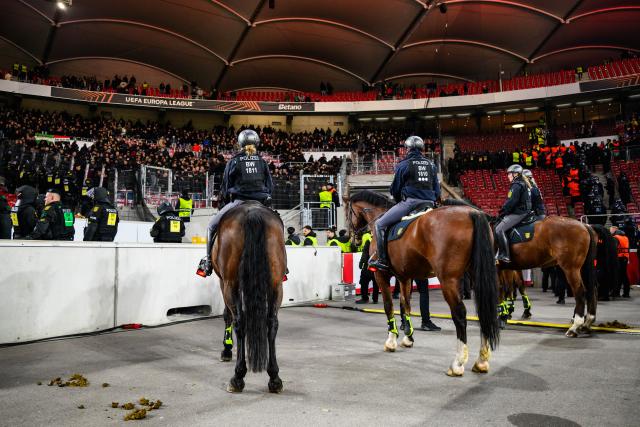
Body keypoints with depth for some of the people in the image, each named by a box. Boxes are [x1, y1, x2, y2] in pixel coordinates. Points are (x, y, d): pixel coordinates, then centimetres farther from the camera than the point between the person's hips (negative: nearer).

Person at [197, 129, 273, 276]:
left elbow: (226, 186, 7)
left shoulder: (234, 161, 3)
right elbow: (270, 186, 12)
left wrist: (226, 201, 20)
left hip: (239, 201, -3)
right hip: (261, 203, 3)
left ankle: (208, 261, 10)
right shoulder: (262, 162, 11)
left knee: (212, 226, 15)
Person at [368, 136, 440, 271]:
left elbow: (395, 190, 7)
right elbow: (437, 190, 19)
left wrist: (400, 201, 24)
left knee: (380, 224, 1)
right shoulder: (431, 164, 18)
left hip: (409, 202, -6)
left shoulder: (403, 165, 3)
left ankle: (382, 260, -4)